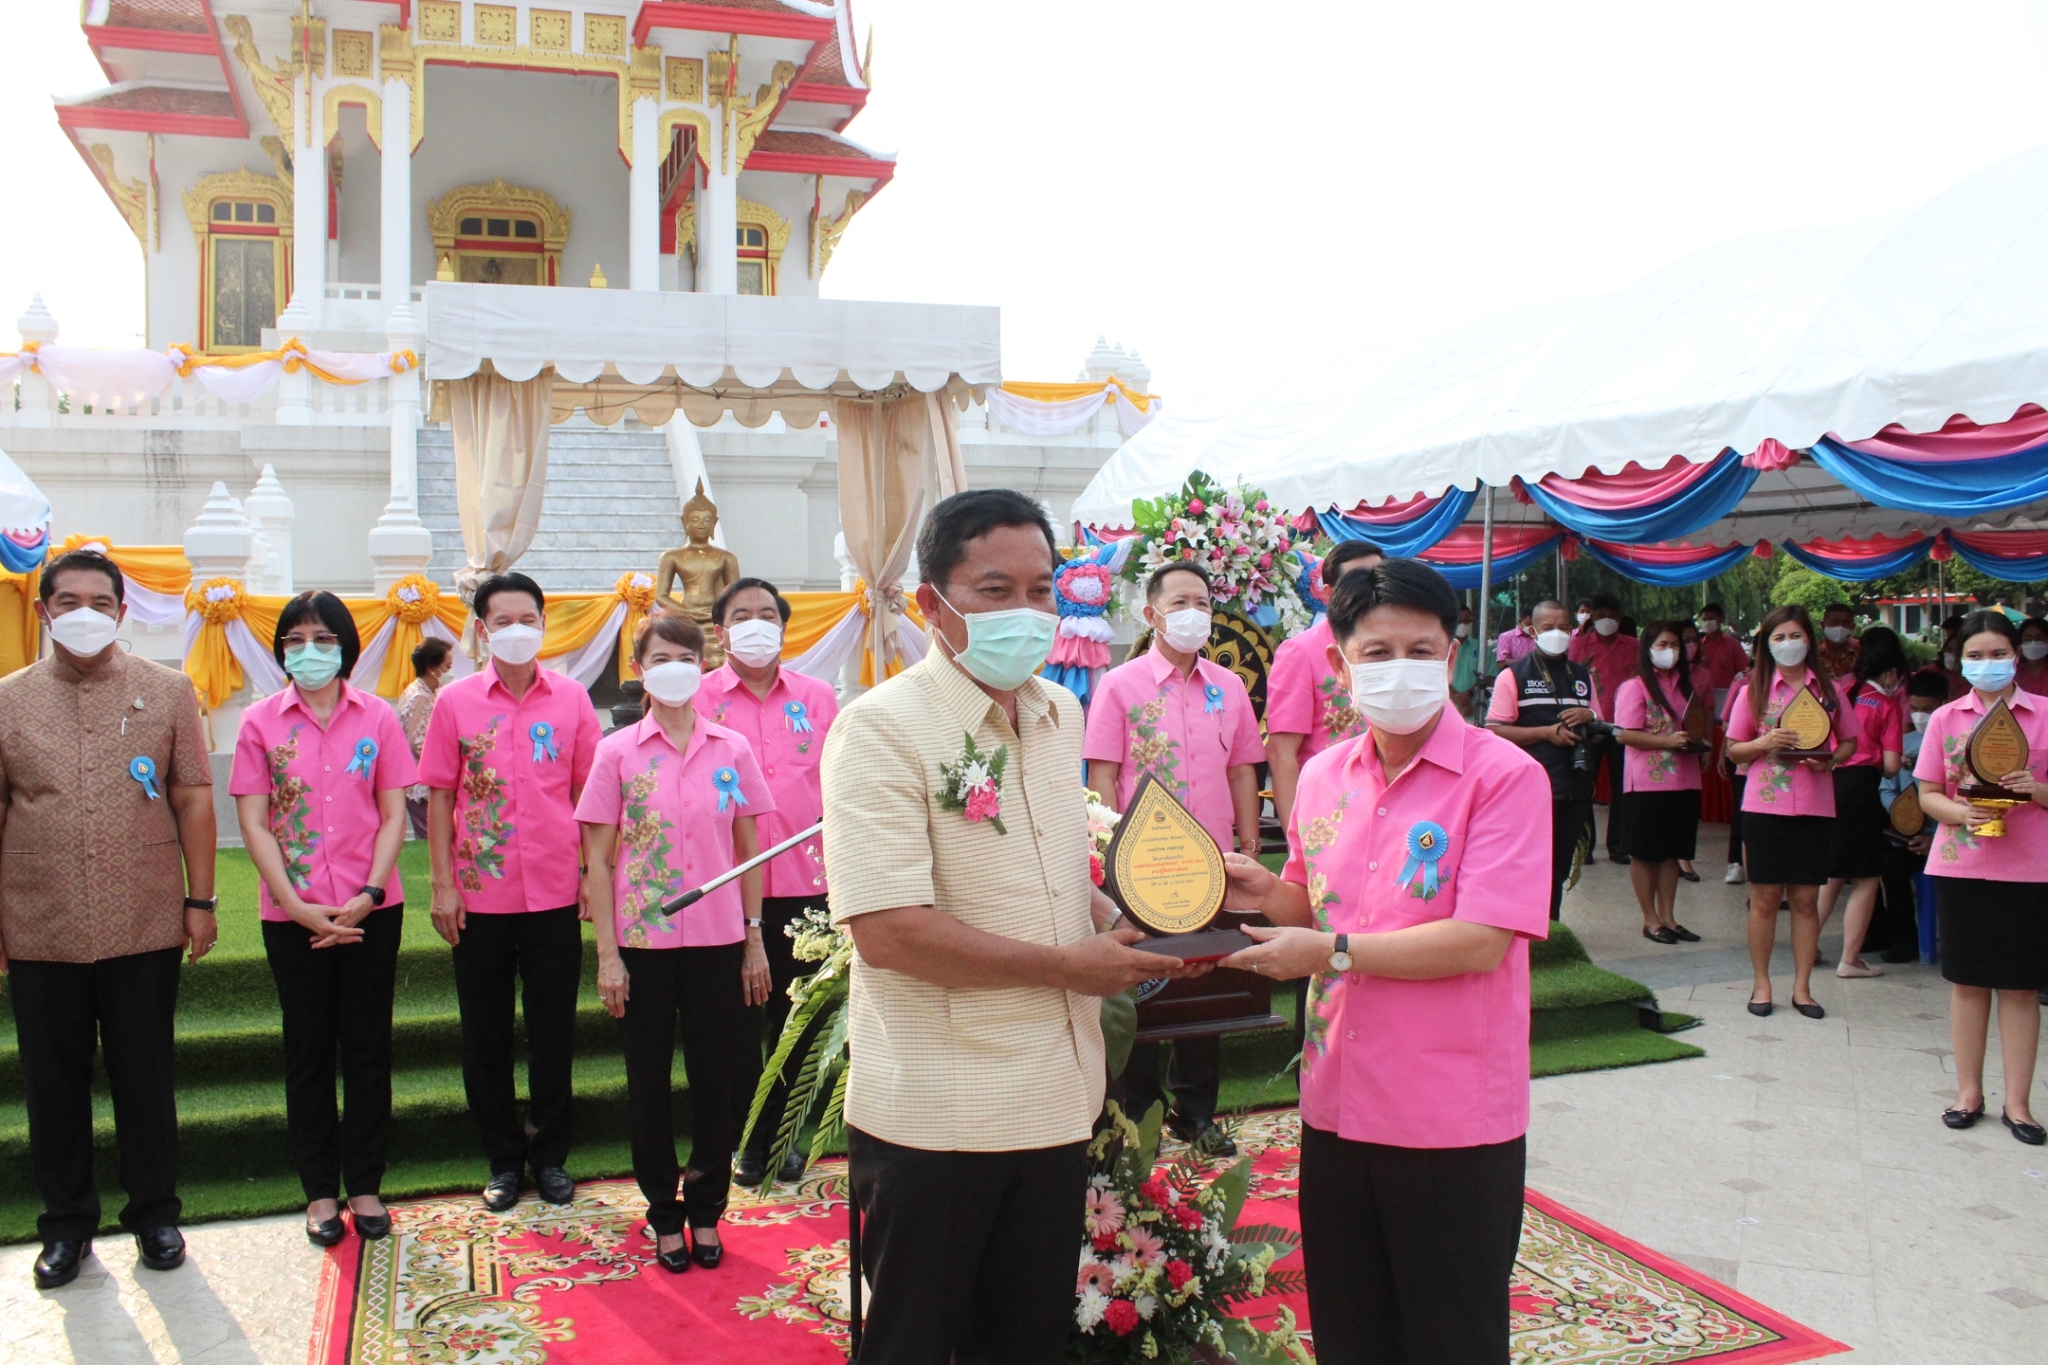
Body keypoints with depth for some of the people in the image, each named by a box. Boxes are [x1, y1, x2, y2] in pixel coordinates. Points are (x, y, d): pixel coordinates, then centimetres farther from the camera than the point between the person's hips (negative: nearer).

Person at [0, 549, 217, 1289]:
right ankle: (66, 1224, 27)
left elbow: (194, 798, 1)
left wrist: (201, 900, -2)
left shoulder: (167, 691, 2)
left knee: (146, 1079, 9)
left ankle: (154, 1214, 25)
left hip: (146, 927, -1)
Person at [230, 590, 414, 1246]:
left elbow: (393, 814, 1)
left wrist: (369, 895, -11)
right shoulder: (261, 722, 1)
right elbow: (253, 824, -2)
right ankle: (319, 1192, 19)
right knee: (308, 1049, 9)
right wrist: (296, 904, -11)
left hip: (371, 910, 0)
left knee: (368, 1047, 7)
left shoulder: (377, 718, 1)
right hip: (293, 914, 0)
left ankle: (364, 1185, 19)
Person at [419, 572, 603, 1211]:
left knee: (553, 1031, 9)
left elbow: (586, 792, 5)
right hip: (480, 898, 0)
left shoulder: (571, 699, 1)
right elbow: (440, 798, 2)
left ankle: (550, 1156, 24)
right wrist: (442, 885, -3)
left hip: (555, 895, 0)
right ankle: (503, 1160, 25)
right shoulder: (455, 702, 0)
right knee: (486, 1037, 10)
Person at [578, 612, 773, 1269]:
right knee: (650, 1080, 8)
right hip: (642, 942, -1)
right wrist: (607, 953, -5)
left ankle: (707, 1209, 23)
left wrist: (754, 940, 5)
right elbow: (598, 858, 0)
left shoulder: (732, 749, 3)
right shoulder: (618, 752, -1)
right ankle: (664, 1214, 23)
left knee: (714, 1075, 8)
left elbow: (748, 850, 7)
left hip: (718, 941, 1)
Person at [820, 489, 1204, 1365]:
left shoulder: (1061, 713, 8)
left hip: (1056, 1098, 7)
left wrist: (1120, 930, 1)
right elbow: (888, 930, -24)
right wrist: (1066, 966, -17)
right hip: (933, 1118, -6)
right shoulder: (882, 727, -16)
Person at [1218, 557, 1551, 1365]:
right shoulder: (1322, 775, 5)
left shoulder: (1503, 775, -13)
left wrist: (1331, 953, -18)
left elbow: (1481, 940, -21)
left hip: (1454, 1123, -6)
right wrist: (1268, 893, -2)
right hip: (1337, 1105, 6)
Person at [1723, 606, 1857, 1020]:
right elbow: (1733, 750, 5)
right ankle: (1761, 984, 14)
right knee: (1765, 896, 3)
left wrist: (1831, 760, -6)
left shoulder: (1829, 690, 7)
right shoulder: (1753, 691, 3)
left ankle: (1802, 987, 14)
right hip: (1765, 804, -1)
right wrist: (1763, 743, -15)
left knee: (1806, 897, 5)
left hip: (1816, 807, 1)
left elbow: (1849, 740, 14)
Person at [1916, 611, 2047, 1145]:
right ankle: (1969, 1091, 20)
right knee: (1967, 981, 9)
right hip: (1960, 866, 1)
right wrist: (1963, 813, -14)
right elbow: (1928, 795, 5)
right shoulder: (1945, 719, 4)